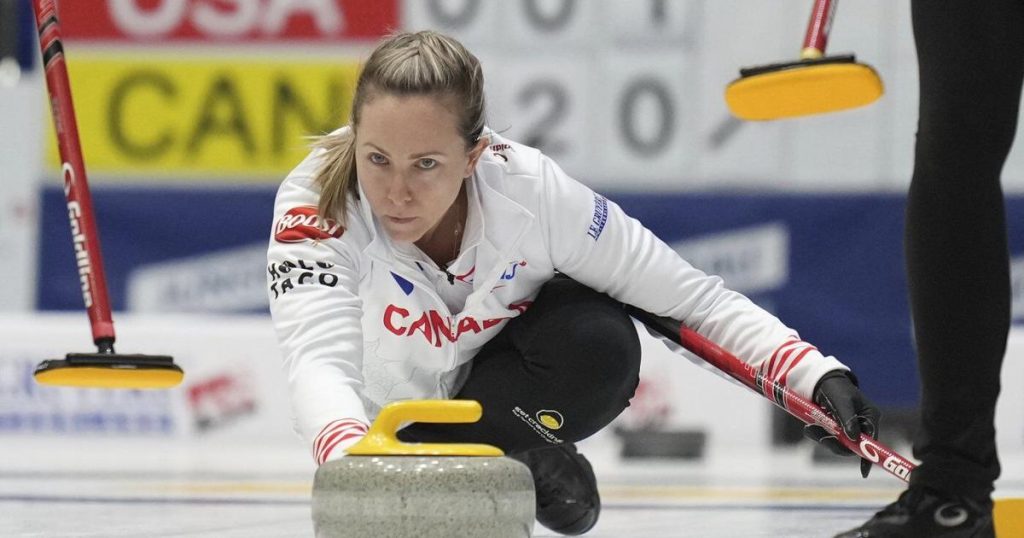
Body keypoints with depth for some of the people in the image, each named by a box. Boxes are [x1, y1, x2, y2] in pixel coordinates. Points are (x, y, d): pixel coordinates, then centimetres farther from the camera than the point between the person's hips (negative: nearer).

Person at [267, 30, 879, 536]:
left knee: (600, 339, -31)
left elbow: (692, 297, -23)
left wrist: (818, 377, -35)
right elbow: (321, 361, -48)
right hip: (385, 420, 2)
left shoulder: (533, 192, -30)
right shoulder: (314, 208, -34)